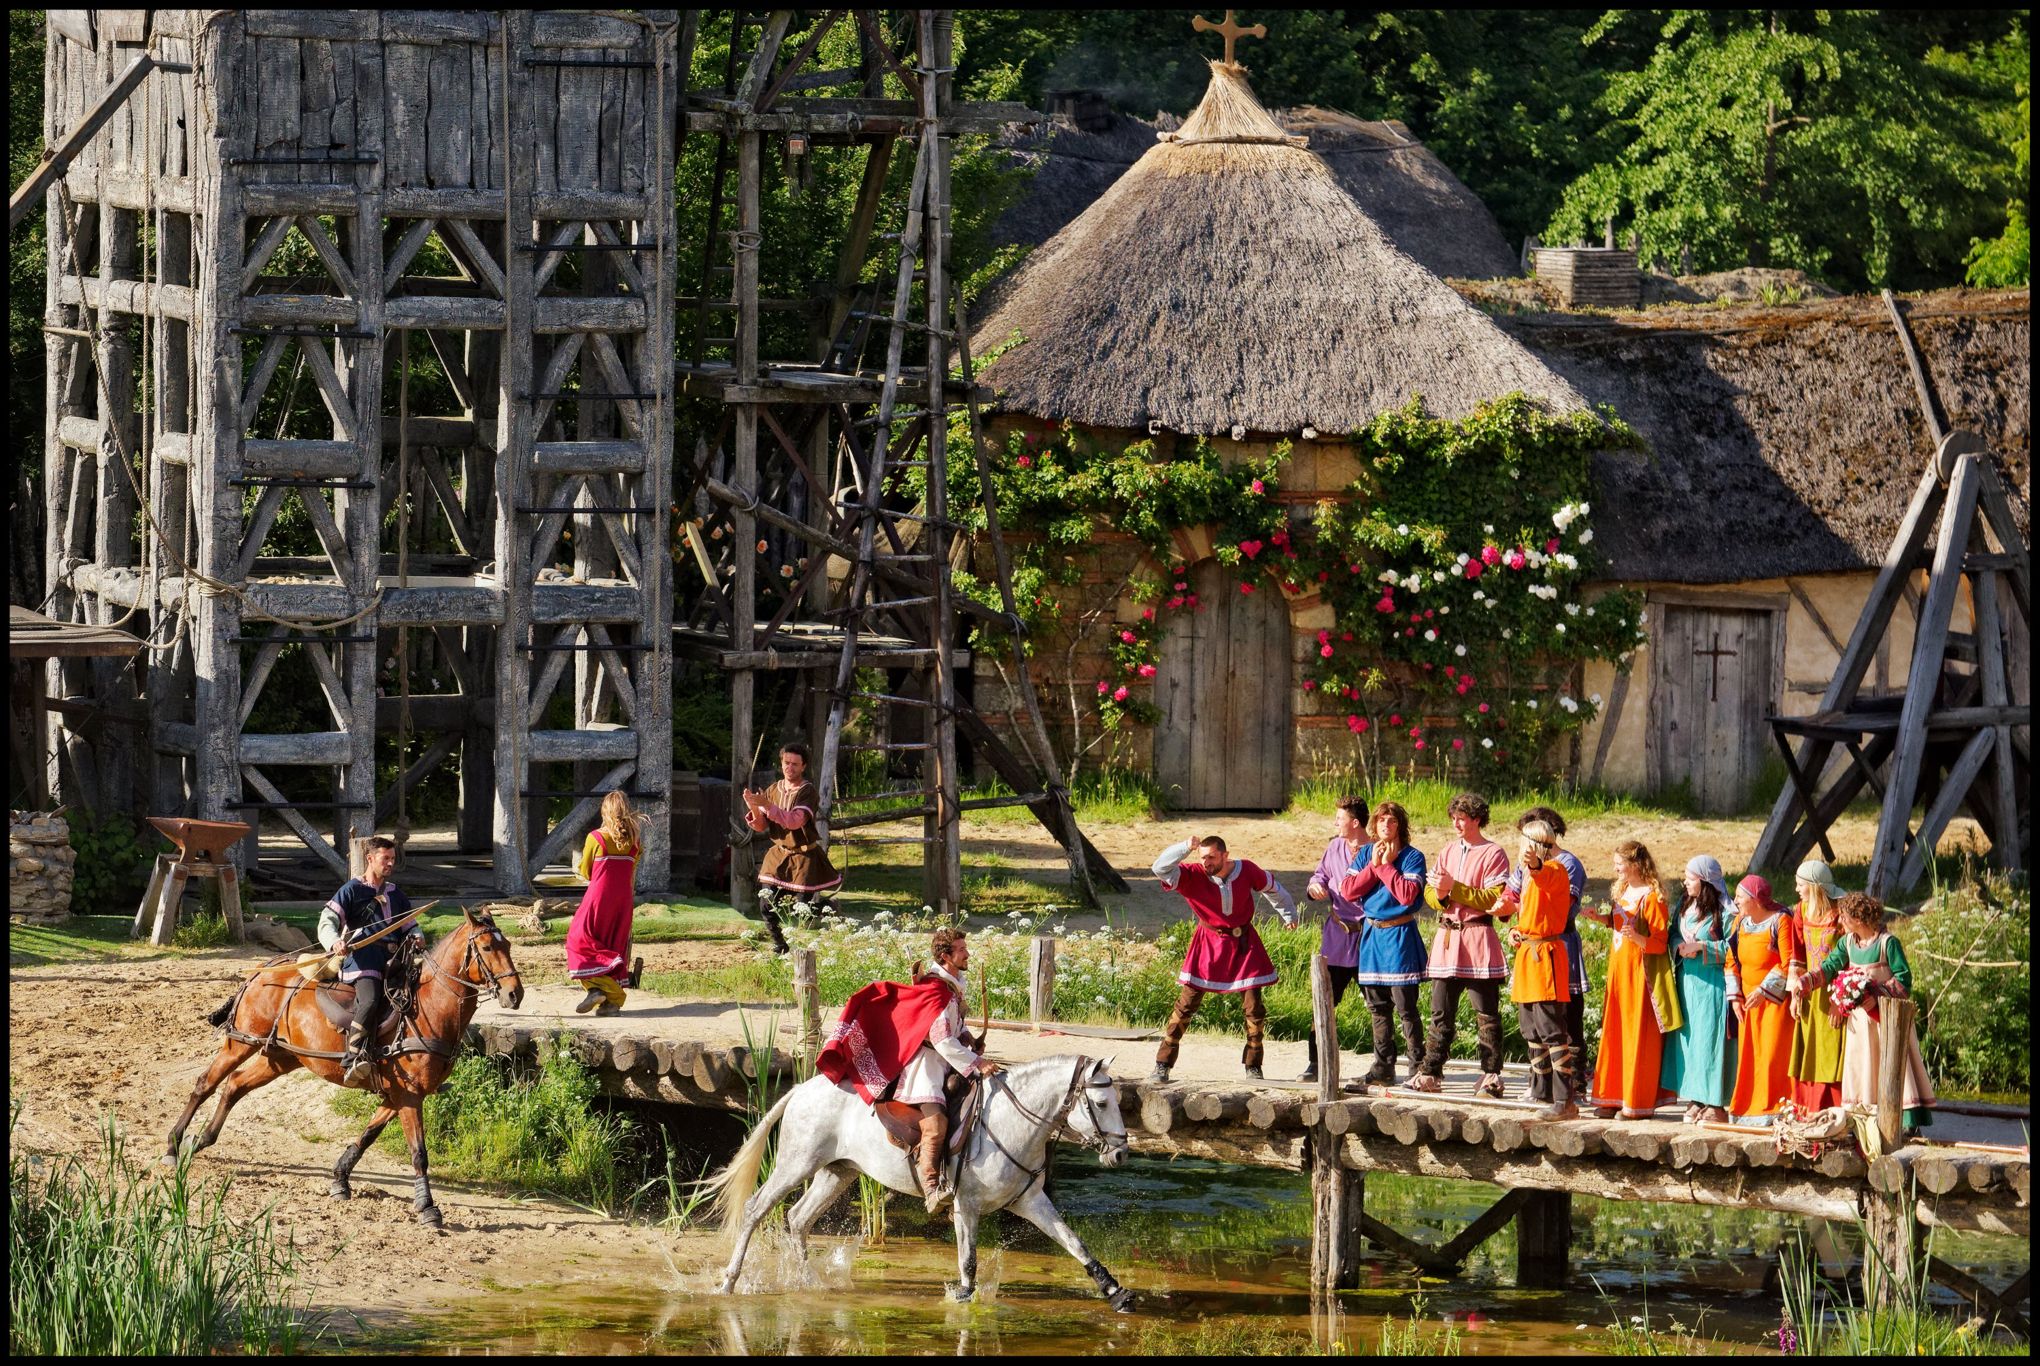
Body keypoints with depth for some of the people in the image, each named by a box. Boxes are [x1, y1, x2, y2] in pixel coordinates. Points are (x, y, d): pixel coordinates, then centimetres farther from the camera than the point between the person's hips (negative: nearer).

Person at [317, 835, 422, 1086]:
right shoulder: (352, 890, 10)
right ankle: (353, 1061, -39)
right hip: (361, 956, -7)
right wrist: (334, 942, -22)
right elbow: (327, 922, 1)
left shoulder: (396, 895, 28)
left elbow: (410, 926, 31)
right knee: (370, 1000, -33)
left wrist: (416, 938, 5)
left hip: (393, 959, 7)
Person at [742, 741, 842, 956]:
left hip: (804, 857, -5)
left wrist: (767, 806, -36)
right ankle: (780, 946, 15)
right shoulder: (774, 790, 6)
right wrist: (754, 809, -18)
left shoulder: (808, 792, -13)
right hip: (778, 854, 5)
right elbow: (761, 826, 3)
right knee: (768, 903, -3)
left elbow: (795, 821, -28)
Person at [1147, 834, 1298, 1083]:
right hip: (1209, 942, -1)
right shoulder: (1193, 876, -17)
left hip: (1243, 944, 2)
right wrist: (1186, 848, -43)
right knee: (1187, 1004, -4)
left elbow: (1271, 887, 8)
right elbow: (1161, 868, -31)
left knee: (1254, 1007, 2)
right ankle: (1163, 1065, 1)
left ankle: (1253, 1067, 17)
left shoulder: (1246, 870, -12)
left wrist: (1288, 914, 22)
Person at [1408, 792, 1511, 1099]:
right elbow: (1429, 895, 16)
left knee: (1486, 1013, -3)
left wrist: (1454, 888, -17)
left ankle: (1491, 1077, -1)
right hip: (1447, 936, 6)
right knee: (1441, 1012, 7)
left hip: (1478, 938, -6)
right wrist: (1440, 895, -7)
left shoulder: (1494, 854, -4)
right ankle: (1429, 1074, 9)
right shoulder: (1449, 851, 16)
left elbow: (1494, 900, -13)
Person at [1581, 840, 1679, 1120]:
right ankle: (1613, 1098, 16)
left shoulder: (1651, 897, -14)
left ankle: (1639, 1103, 2)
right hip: (1619, 968, 9)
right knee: (1614, 1033, 10)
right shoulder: (1621, 890, 11)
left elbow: (1659, 942, -14)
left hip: (1641, 971, -9)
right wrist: (1602, 918, 8)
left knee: (1638, 1036, -3)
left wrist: (1637, 938, -31)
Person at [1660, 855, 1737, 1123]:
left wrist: (1701, 947, -17)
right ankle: (1696, 1101, 15)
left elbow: (1732, 948, -14)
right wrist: (1680, 946, -3)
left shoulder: (1724, 912, -12)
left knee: (1710, 1039, -7)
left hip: (1712, 985, -8)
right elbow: (1673, 935, 19)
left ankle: (1715, 1104, -2)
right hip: (1687, 982, 8)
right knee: (1688, 1038, 8)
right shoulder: (1685, 907, 11)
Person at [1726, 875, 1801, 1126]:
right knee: (1749, 1054, 5)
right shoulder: (1741, 922, 8)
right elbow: (1732, 960, 12)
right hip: (1748, 1000, 7)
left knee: (1772, 1054, -9)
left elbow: (1788, 964, -17)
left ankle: (1771, 1111, -6)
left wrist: (1764, 990, -20)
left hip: (1775, 1000, -7)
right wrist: (1735, 997, 3)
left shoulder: (1781, 921, -12)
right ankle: (1747, 1109, 10)